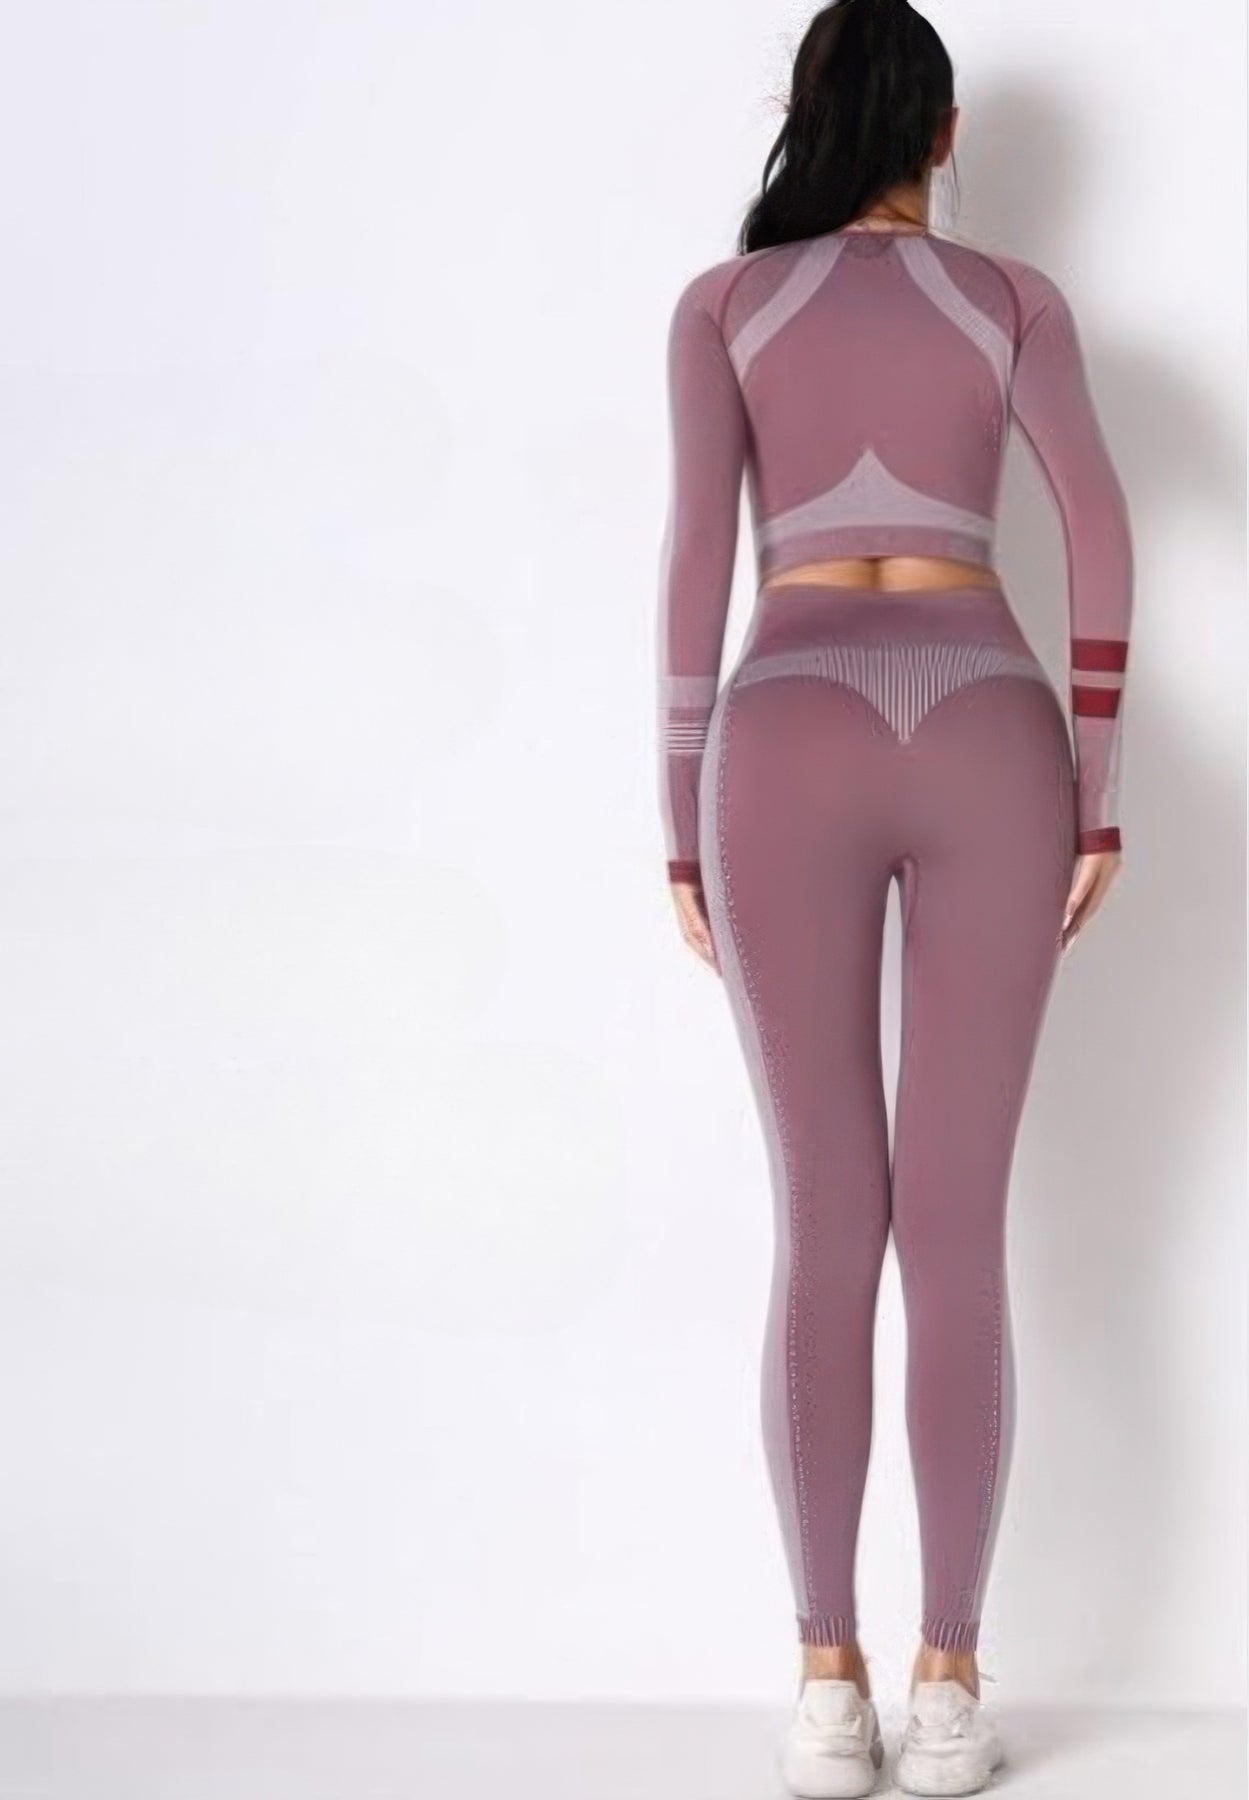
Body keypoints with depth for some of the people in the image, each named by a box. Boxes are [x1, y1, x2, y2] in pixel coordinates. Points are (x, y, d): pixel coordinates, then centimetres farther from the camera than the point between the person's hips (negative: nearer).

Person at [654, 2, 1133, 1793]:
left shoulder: (721, 301, 14)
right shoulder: (1014, 295, 15)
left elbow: (699, 553, 4)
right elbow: (1100, 520, 1)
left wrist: (682, 818, 7)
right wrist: (1097, 786, 3)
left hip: (791, 738, 0)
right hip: (984, 727, 1)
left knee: (823, 1228, 4)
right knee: (958, 1230, 3)